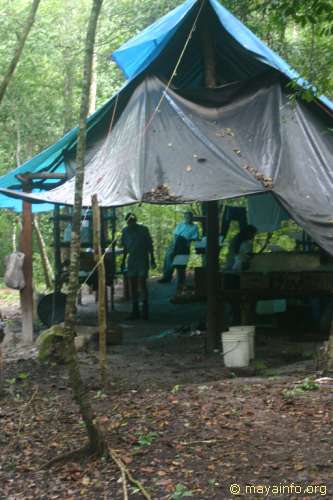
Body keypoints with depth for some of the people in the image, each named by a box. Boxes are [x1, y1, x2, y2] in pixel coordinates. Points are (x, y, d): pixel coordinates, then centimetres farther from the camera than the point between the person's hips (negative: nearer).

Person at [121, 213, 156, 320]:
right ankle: (135, 311, 12)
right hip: (131, 261, 4)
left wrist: (152, 260, -4)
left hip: (143, 260, -4)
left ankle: (145, 310, -4)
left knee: (142, 283, -12)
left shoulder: (143, 230, -5)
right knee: (132, 285, 5)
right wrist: (123, 261, 15)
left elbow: (150, 246, -2)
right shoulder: (125, 231, 6)